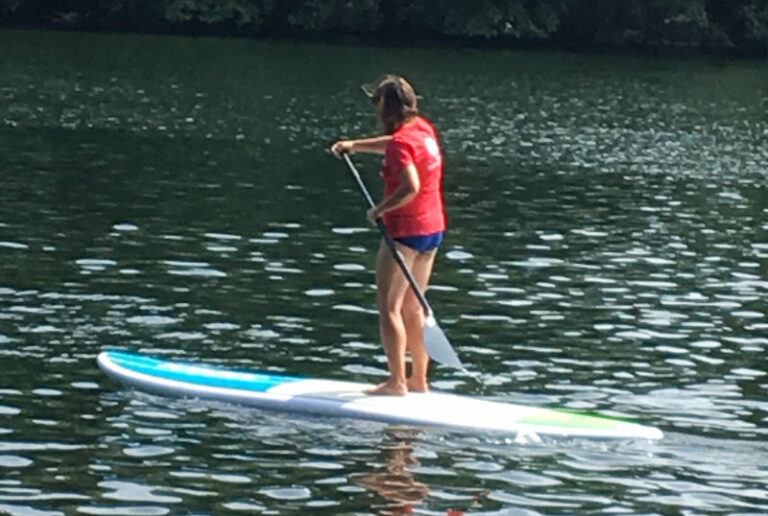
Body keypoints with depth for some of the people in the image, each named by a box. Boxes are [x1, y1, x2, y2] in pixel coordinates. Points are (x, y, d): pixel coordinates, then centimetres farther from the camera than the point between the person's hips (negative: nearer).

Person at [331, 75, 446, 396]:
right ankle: (419, 379, 18)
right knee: (412, 307, 16)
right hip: (433, 228, 9)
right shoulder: (423, 129, 9)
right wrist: (354, 145, 21)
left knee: (388, 306, -2)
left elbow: (411, 187, -29)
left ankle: (397, 382, -4)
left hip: (406, 229, -9)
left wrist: (380, 209, -18)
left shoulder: (401, 142, -18)